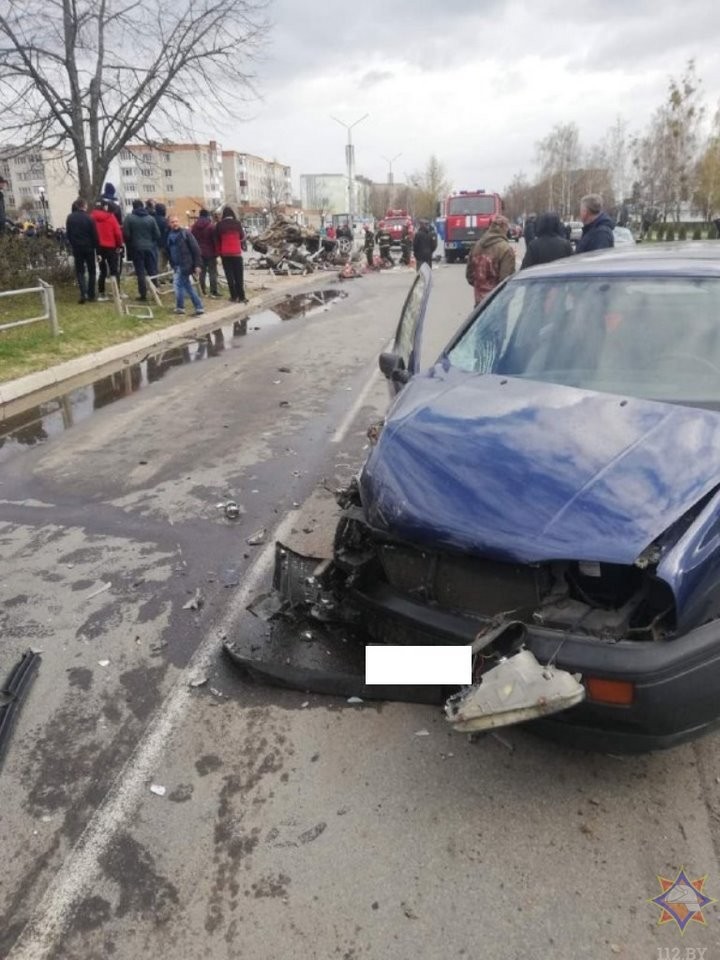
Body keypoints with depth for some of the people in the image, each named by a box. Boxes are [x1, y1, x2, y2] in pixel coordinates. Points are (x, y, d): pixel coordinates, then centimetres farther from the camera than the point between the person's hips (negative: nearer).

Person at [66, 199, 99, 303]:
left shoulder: (70, 218, 0)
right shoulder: (89, 217, -10)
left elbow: (68, 233, 4)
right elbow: (94, 234, -9)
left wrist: (72, 245, 14)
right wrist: (96, 246, -2)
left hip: (76, 248, 2)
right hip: (89, 247, -2)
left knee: (80, 271, 7)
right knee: (91, 271, 10)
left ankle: (83, 294, -10)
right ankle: (91, 295, 8)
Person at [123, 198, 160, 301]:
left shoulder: (129, 218, -3)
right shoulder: (151, 218, 2)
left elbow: (126, 234, -6)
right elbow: (157, 234, 1)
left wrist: (130, 244, 11)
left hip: (137, 248, -2)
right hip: (150, 247, 2)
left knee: (140, 272, 1)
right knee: (153, 271, 9)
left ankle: (143, 294, 0)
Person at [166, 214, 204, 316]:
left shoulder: (185, 233, -9)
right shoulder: (169, 236, 9)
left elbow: (195, 249, -11)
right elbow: (168, 251, 18)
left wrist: (197, 265, -16)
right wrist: (172, 265, 14)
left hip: (185, 265, -7)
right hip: (177, 266, 7)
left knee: (178, 283, -8)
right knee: (187, 286, 10)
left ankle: (180, 307, 6)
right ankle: (199, 307, 15)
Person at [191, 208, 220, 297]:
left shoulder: (194, 227, 6)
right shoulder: (211, 226, -10)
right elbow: (215, 240, -9)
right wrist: (216, 252, 0)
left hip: (199, 253, 5)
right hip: (210, 252, -5)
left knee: (202, 272, 10)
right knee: (212, 272, -2)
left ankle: (204, 292, 11)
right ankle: (213, 292, -5)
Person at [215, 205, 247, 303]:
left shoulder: (220, 225, 0)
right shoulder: (237, 223, -3)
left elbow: (217, 240, 4)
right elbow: (242, 236, 5)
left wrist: (219, 251, 14)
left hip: (225, 253, 1)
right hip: (237, 252, -1)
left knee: (229, 275, 5)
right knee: (239, 275, 3)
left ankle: (234, 296, 3)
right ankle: (241, 296, 0)